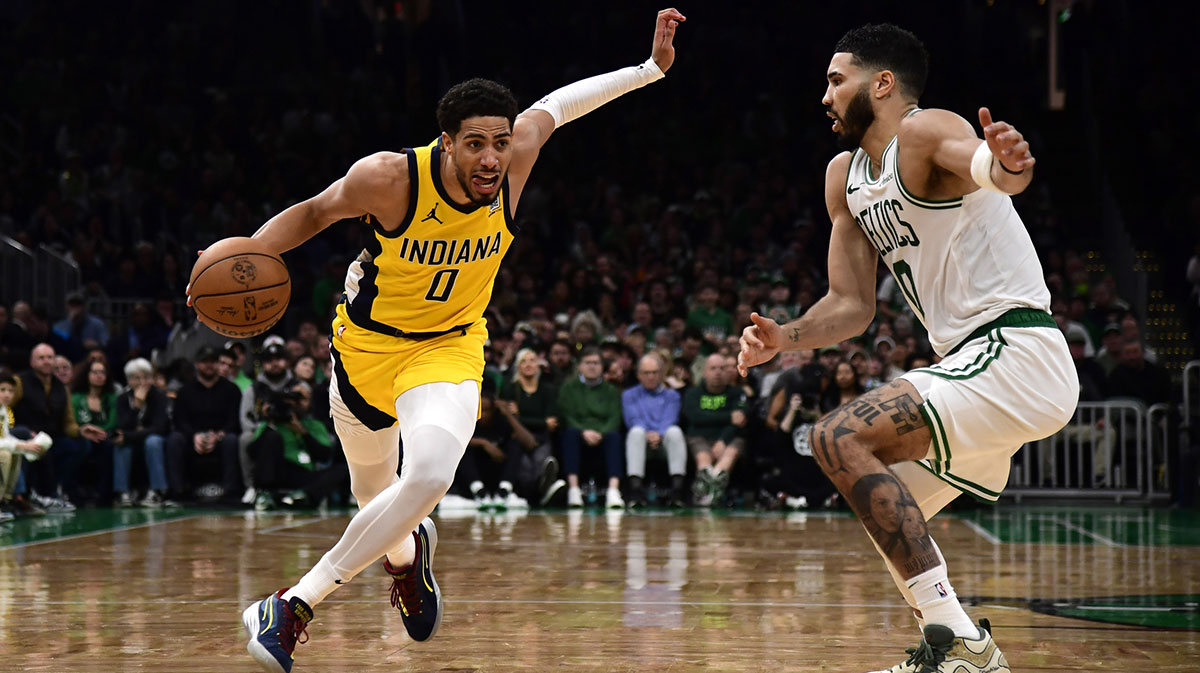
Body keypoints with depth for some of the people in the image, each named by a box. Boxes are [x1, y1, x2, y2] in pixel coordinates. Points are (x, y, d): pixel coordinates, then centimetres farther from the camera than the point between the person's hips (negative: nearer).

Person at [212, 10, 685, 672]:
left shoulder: (516, 156, -19)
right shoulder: (390, 177, -27)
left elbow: (556, 104, 2)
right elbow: (314, 212, -9)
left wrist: (649, 69, 4)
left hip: (450, 345, 1)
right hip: (369, 340, 0)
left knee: (430, 476, -28)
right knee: (373, 492, 19)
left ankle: (298, 602, -16)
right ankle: (406, 553, 59)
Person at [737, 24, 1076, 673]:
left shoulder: (924, 133, -11)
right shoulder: (845, 176, 16)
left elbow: (988, 166, -35)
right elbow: (851, 305, 17)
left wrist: (1006, 164, -58)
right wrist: (784, 338, -2)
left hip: (1014, 352, -10)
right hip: (974, 362, 10)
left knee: (838, 438, -22)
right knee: (884, 511, 19)